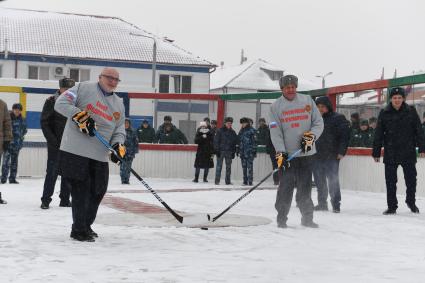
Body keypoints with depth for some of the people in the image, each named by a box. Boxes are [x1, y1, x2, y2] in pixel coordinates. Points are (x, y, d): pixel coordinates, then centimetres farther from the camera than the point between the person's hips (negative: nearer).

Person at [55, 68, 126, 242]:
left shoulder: (119, 104, 17)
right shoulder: (84, 88, -2)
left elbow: (119, 130, 16)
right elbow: (61, 103, -8)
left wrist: (118, 146, -4)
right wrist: (80, 116, -22)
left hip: (99, 156, 7)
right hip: (75, 151, -6)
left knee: (97, 192, 10)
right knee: (81, 190, -5)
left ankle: (85, 225, 30)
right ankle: (79, 230, 6)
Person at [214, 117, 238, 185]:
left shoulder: (233, 132, 10)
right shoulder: (220, 131, -2)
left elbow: (235, 142, 13)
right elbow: (216, 141, -4)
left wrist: (233, 152, 8)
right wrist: (217, 150, -10)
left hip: (229, 152, 4)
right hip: (221, 151, -4)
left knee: (228, 167, 6)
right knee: (219, 166, -4)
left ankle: (228, 181, 13)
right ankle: (217, 181, -2)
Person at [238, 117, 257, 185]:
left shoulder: (252, 130, -3)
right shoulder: (241, 131, 17)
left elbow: (254, 141, -8)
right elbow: (238, 141, 21)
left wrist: (254, 151, -12)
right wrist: (237, 150, 17)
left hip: (249, 152, -6)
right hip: (242, 152, 6)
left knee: (250, 167, -6)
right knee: (244, 167, 7)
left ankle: (250, 181, -4)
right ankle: (245, 182, 11)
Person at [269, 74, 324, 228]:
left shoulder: (307, 101, 6)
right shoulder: (276, 106, 2)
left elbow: (318, 122, 9)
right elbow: (275, 132, -4)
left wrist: (311, 136, -9)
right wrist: (280, 152, -13)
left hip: (306, 152, 2)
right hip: (286, 154, -1)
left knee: (305, 187, 5)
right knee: (286, 187, -3)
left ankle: (307, 218, 16)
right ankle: (282, 218, 9)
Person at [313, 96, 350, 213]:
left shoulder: (338, 118, -4)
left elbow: (345, 135, -8)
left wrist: (341, 151, -15)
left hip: (332, 156, -6)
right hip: (317, 155, 6)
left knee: (333, 180, -6)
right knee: (319, 181, 12)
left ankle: (336, 204, 2)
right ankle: (322, 203, 23)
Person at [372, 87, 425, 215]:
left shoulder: (411, 112, 0)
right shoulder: (384, 113, 1)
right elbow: (378, 135, 4)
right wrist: (376, 152, 2)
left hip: (408, 153, 0)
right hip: (390, 154, 0)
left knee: (411, 180, 9)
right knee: (390, 182, 4)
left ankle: (411, 202, 30)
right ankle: (392, 206, 15)